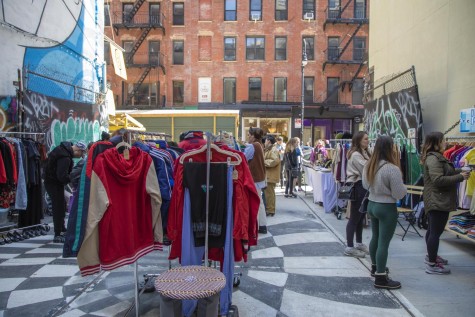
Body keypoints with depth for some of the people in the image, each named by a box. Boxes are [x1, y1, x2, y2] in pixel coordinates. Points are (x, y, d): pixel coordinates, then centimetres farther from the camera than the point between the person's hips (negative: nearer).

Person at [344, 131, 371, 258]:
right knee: (354, 218, -4)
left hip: (364, 187, 10)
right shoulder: (355, 155, -14)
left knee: (361, 217, 16)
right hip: (358, 187, -9)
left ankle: (359, 243, 28)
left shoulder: (364, 153, 17)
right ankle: (349, 247, 4)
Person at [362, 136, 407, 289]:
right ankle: (380, 278, 7)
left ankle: (375, 267, 38)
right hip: (387, 208, -8)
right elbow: (399, 194, -16)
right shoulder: (392, 169, -23)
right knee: (384, 242, -1)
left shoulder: (368, 165, 1)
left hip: (372, 204, 8)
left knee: (375, 237, 21)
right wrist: (404, 187, 2)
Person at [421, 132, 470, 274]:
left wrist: (460, 171, 6)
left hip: (438, 200, 11)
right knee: (436, 232, -7)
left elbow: (446, 173, 21)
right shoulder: (433, 158, -18)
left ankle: (431, 256, 34)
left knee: (433, 230, 20)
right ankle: (432, 265, 0)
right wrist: (460, 177, -18)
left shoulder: (437, 157, 15)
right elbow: (438, 180, -25)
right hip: (438, 201, -11)